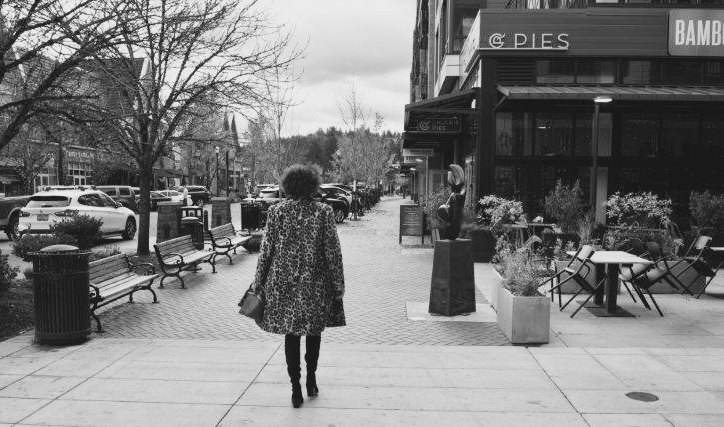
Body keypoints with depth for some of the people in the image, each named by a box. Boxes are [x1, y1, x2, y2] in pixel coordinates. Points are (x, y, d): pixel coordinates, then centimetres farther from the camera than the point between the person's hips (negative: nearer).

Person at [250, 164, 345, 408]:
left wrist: (258, 283, 8)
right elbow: (333, 252, -6)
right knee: (314, 331, 18)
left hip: (283, 283, 1)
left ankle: (296, 388, 9)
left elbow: (266, 250, -1)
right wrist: (338, 286, 2)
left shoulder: (276, 211, -4)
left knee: (291, 333, 10)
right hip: (315, 283, 0)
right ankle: (311, 381, 28)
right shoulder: (323, 212, -6)